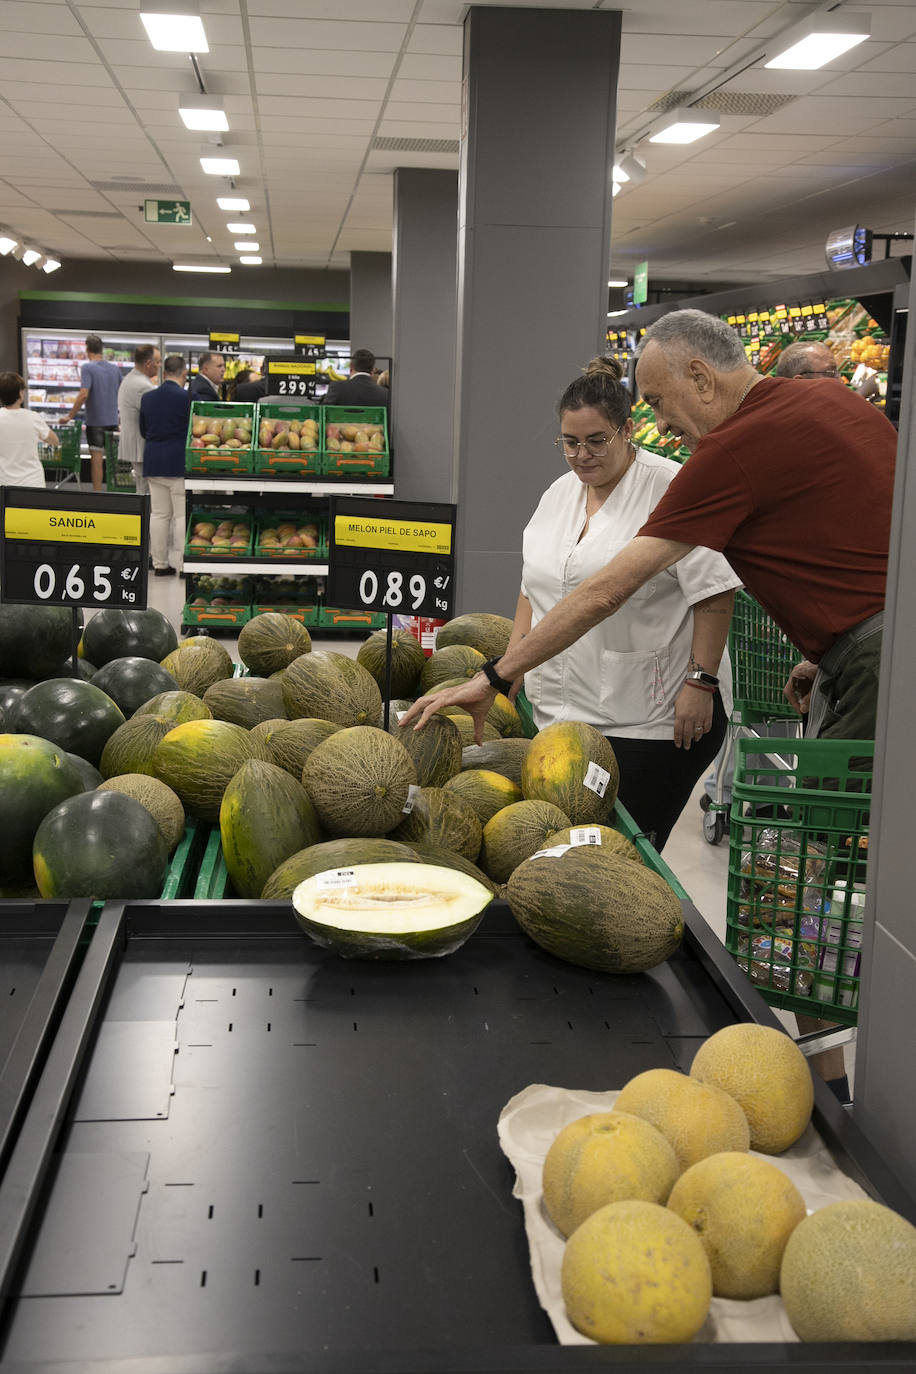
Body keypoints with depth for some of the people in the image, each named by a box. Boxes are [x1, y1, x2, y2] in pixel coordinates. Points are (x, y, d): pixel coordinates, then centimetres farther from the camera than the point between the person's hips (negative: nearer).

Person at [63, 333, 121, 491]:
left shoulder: (87, 368, -12)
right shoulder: (115, 368, 5)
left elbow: (83, 394, -22)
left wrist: (70, 416, -15)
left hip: (95, 421, -5)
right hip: (113, 420, 5)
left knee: (96, 459, -1)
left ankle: (97, 492, 0)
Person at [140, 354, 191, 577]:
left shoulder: (147, 397, 6)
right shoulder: (187, 398, -13)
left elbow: (143, 431, 13)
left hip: (153, 463, 6)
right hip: (180, 464, -6)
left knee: (159, 514, 10)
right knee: (183, 515, 0)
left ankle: (159, 563, 13)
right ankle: (183, 564, -1)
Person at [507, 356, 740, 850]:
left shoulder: (671, 489, -8)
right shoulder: (558, 493, 14)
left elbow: (714, 595, -11)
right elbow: (534, 590, 22)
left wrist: (700, 682, -15)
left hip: (649, 721, -6)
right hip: (561, 712, 6)